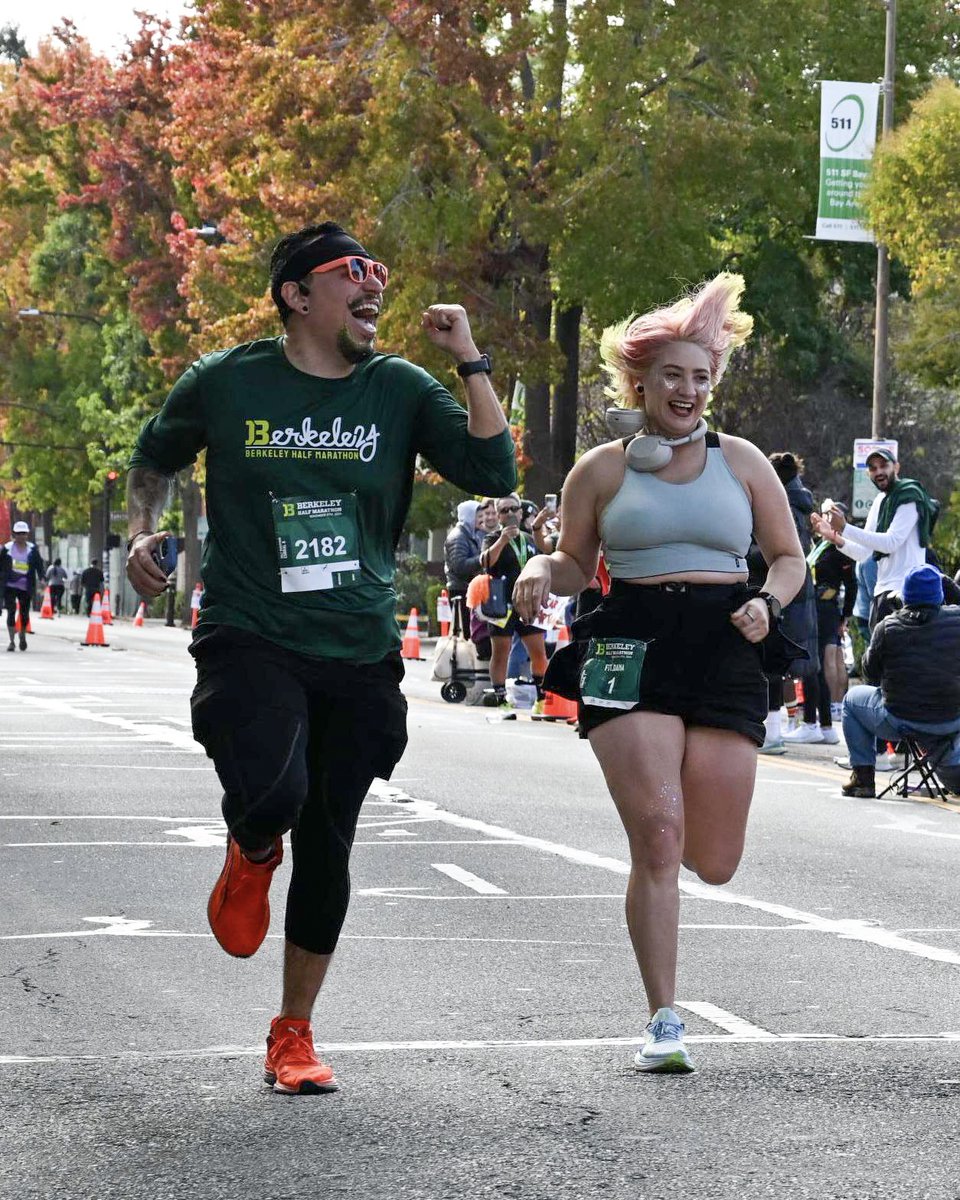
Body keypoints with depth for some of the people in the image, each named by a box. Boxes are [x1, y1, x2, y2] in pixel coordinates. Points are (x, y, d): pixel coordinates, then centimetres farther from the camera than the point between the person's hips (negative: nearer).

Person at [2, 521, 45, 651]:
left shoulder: (32, 549, 4)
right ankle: (12, 641, -5)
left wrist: (41, 577, -9)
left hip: (26, 586, 1)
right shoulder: (7, 548, 1)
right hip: (10, 585, -1)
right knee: (11, 612, -8)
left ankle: (23, 635, 34)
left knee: (25, 612, 8)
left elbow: (39, 564, 4)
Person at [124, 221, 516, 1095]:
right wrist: (142, 532, 2)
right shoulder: (226, 383, 0)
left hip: (359, 654, 3)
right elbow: (154, 460, 18)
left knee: (327, 850, 5)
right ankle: (251, 857, 12)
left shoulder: (400, 389, 3)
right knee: (270, 794, -28)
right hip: (250, 639, -2)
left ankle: (293, 1035, 23)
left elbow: (495, 474, -7)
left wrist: (470, 361, -10)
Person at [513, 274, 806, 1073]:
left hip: (724, 651, 2)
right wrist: (540, 573, -7)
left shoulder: (741, 462, 11)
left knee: (714, 863, -1)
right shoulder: (602, 471, 8)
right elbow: (575, 564, 15)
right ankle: (664, 1022, -9)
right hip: (631, 648, -2)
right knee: (656, 838, -15)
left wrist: (768, 604, -5)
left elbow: (790, 558, 15)